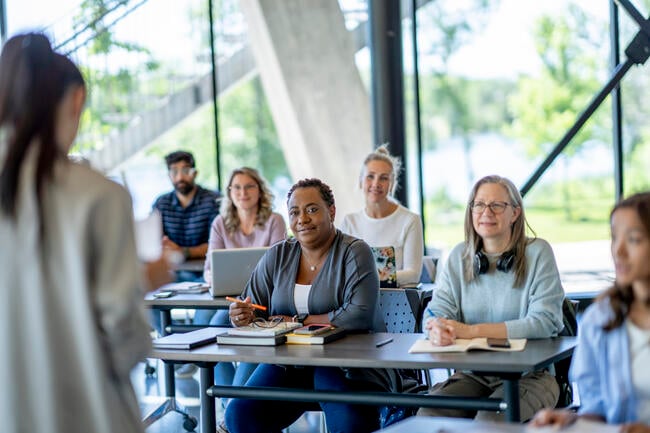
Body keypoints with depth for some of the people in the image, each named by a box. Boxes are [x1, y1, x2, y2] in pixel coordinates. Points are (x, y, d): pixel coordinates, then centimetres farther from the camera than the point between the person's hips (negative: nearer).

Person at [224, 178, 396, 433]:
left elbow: (361, 315, -17)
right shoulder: (277, 257, 10)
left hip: (348, 364, -4)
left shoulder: (354, 252, -4)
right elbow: (252, 309, 8)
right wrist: (243, 316, -17)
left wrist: (299, 322, -11)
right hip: (287, 362, 4)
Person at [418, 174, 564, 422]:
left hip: (530, 372, -3)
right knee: (428, 415, -24)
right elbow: (438, 309, 3)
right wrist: (437, 330, -24)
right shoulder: (459, 256, 9)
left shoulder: (537, 253, -4)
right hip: (473, 373, 3)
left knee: (489, 421, -31)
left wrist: (471, 331, -20)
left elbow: (544, 322, -14)